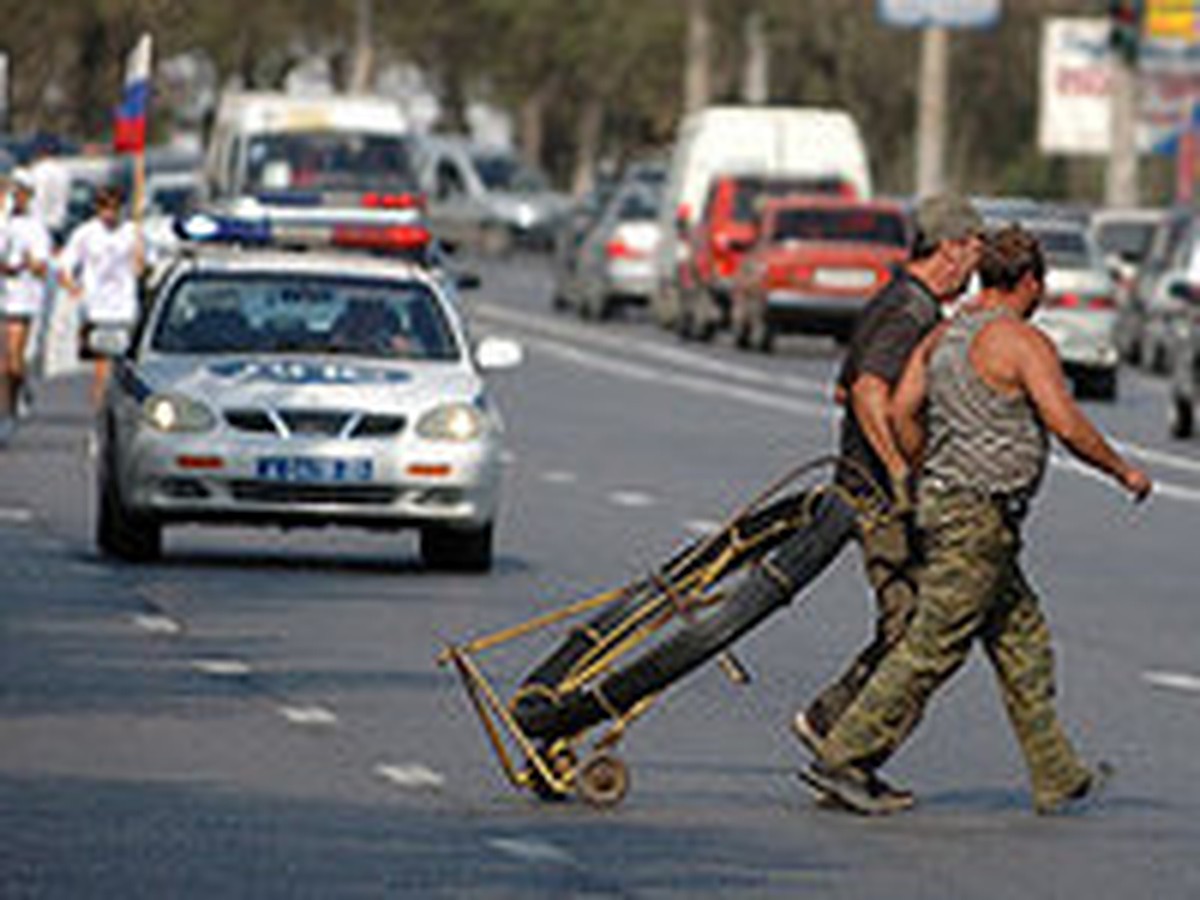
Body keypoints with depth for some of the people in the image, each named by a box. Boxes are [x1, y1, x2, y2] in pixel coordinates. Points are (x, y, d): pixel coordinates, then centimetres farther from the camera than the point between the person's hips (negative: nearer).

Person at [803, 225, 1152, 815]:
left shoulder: (943, 337, 12)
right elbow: (1068, 427, -17)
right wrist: (1124, 473, -3)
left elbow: (902, 411, 7)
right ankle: (844, 760, -8)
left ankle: (1057, 777, 19)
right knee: (932, 650, -7)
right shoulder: (1023, 342, -13)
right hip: (979, 517, -9)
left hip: (943, 500, 9)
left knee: (1023, 642, 15)